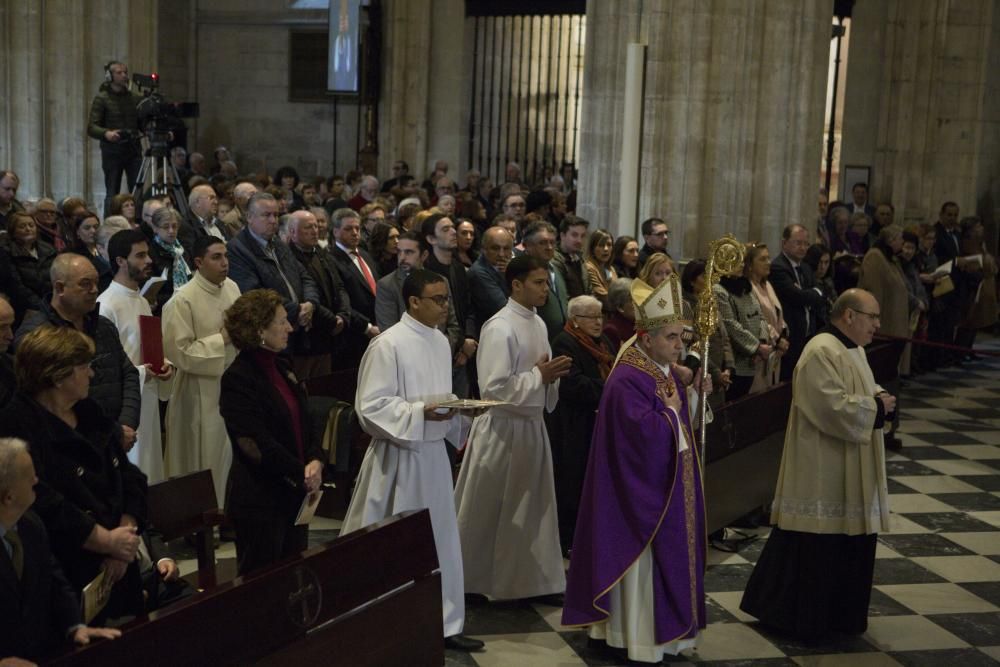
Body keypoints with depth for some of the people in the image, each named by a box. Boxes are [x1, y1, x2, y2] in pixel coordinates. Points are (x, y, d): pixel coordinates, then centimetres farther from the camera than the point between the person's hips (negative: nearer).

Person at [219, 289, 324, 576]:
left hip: (294, 495, 8)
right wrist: (302, 474, -14)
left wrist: (315, 460, -4)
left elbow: (303, 423, 15)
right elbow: (255, 444, -18)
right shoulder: (238, 378, -14)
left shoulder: (282, 367, 11)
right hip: (260, 500, -8)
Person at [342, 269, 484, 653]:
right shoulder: (388, 345, -15)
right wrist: (420, 413, -24)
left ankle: (444, 623, 23)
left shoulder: (441, 342, 9)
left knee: (439, 540, 12)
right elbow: (371, 407, -16)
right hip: (399, 456, -7)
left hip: (434, 452, 7)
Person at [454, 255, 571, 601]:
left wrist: (552, 374, -2)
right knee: (487, 511, 3)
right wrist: (539, 375, -17)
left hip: (531, 425, 8)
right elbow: (494, 387, -22)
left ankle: (533, 578, 24)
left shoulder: (538, 324, 9)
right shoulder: (500, 328, -18)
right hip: (502, 428, -8)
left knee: (532, 507, 13)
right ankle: (467, 581, 17)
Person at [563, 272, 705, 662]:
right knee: (645, 560, 0)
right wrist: (670, 412, -18)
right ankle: (641, 638, 12)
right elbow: (644, 433, -30)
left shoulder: (665, 371, 8)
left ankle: (664, 626, 29)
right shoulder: (627, 381, -22)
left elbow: (683, 423, 16)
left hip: (667, 488, 10)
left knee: (667, 555, 17)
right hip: (643, 492, -10)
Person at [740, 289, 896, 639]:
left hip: (847, 469, 10)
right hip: (822, 469, -10)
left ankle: (839, 613, 27)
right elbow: (832, 407, -26)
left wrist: (878, 397, 2)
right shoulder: (822, 353, -20)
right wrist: (875, 407, -14)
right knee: (817, 544, -2)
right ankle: (805, 617, 10)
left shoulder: (853, 349, 13)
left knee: (848, 541, 15)